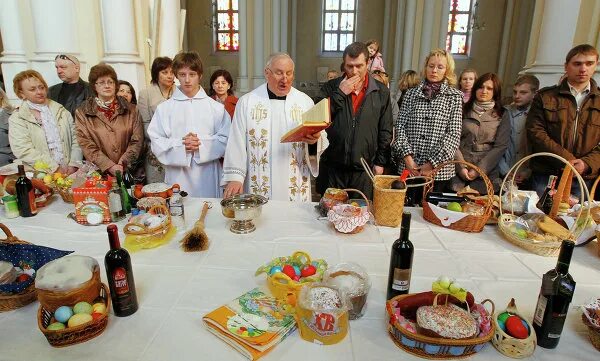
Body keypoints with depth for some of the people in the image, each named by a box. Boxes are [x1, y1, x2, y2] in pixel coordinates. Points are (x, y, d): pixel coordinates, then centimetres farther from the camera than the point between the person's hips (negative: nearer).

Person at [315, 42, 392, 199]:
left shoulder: (381, 92, 5)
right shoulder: (330, 87, 4)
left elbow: (385, 131, 6)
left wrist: (380, 162, 3)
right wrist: (340, 93, -12)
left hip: (364, 168, 0)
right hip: (332, 166, 0)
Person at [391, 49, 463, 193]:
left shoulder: (454, 96, 3)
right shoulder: (411, 93, 7)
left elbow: (454, 134, -5)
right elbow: (400, 125, 2)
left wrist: (432, 163, -14)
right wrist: (407, 156, -12)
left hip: (438, 170, -1)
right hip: (408, 167, 1)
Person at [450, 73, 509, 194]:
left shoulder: (502, 117, 7)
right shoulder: (463, 112, 6)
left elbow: (500, 147, -1)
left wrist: (479, 170, -11)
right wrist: (461, 167, -12)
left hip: (487, 173, 0)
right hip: (460, 173, 0)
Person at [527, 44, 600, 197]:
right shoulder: (545, 96, 4)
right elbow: (535, 132, -6)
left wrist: (587, 163, -14)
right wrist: (566, 160, -14)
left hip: (584, 178, 2)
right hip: (545, 176, -2)